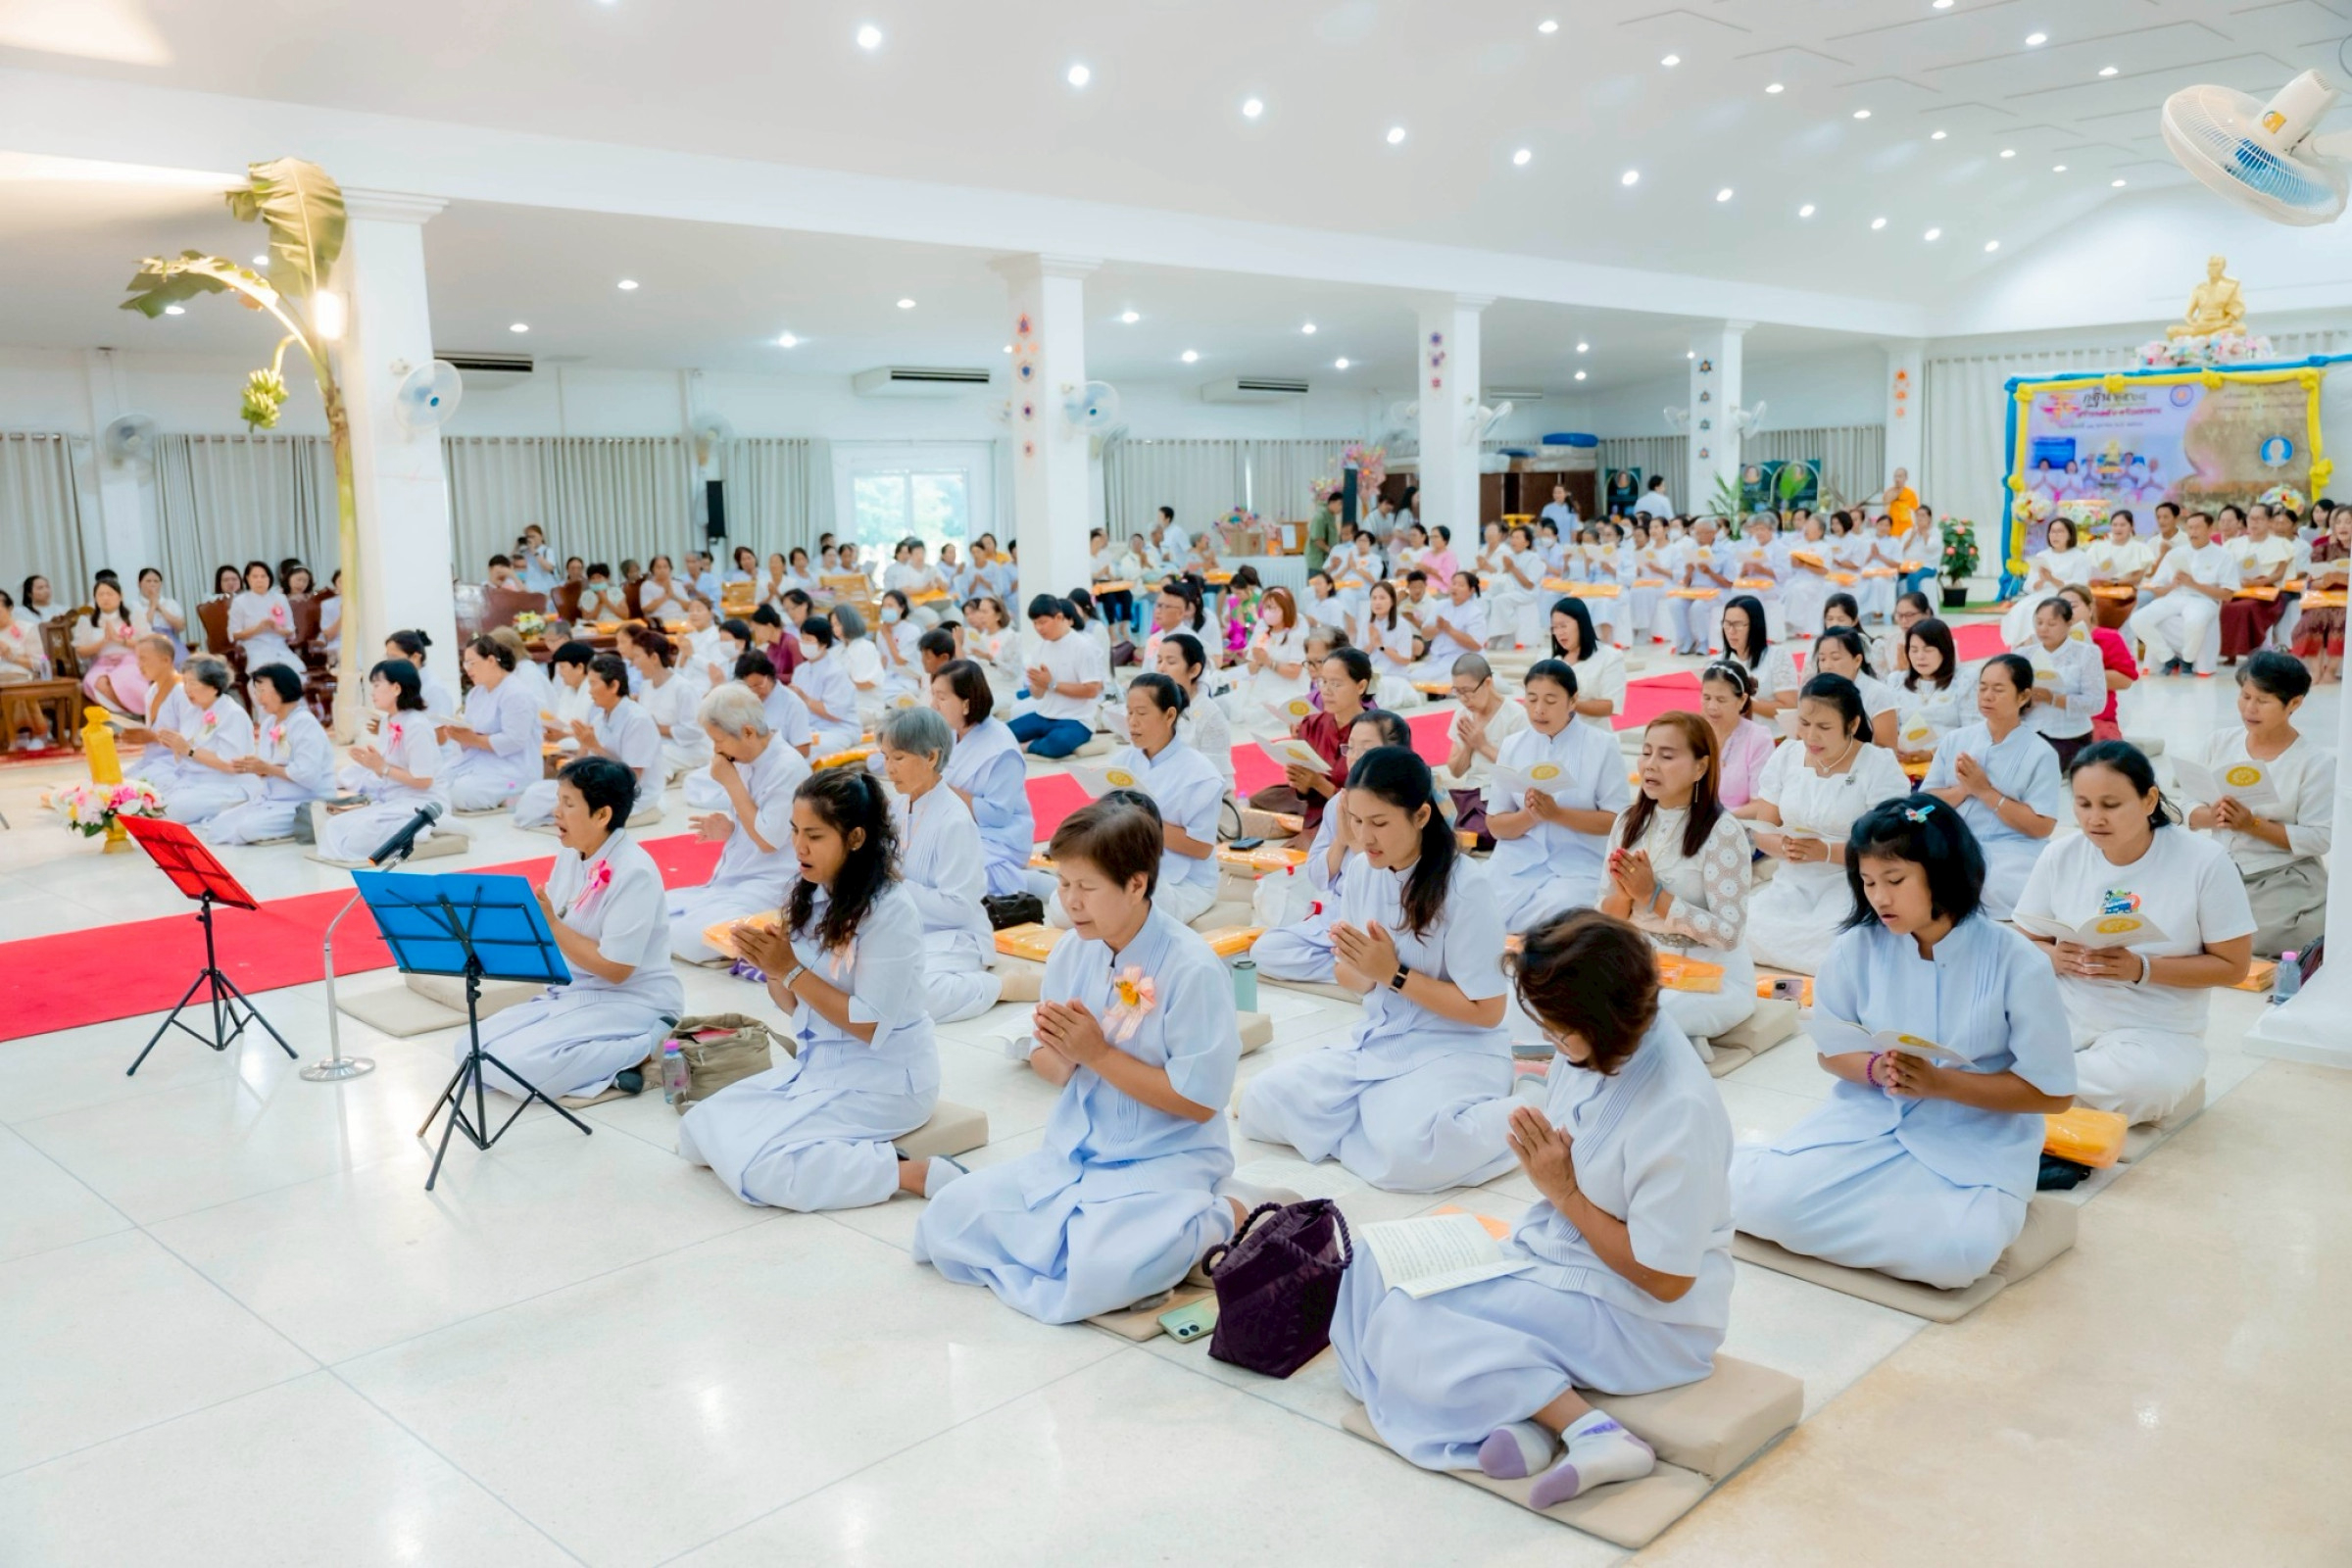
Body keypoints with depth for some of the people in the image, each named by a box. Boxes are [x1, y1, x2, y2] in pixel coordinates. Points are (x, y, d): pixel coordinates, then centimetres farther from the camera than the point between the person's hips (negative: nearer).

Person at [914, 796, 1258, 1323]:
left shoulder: (1193, 968, -18)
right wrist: (1057, 1053, -16)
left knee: (1098, 1274, -31)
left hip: (1165, 1159, -6)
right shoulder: (1071, 952, 1)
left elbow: (1200, 1101, -17)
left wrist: (1097, 1052, -20)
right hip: (1073, 1153, 6)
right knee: (945, 1221, -8)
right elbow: (1053, 1071, 10)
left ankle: (1223, 1215, -3)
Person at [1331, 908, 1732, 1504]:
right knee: (1379, 1265, -3)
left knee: (1410, 1323, -19)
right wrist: (1538, 1156, -11)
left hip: (1644, 1316, -9)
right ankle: (1526, 1404, -17)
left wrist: (1564, 1191, -18)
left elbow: (1665, 1279, -21)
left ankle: (1592, 1433, -20)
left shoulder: (1680, 1112, -28)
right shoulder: (1587, 1047, -6)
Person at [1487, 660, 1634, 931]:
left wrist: (1556, 814, -17)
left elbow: (1618, 821, -6)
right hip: (1516, 868, 3)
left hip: (1578, 869, -3)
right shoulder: (1511, 746, 7)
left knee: (1555, 915, -29)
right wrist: (1529, 816, -15)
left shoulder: (1602, 746, -3)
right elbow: (1495, 825, 7)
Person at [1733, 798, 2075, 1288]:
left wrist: (1939, 1083, -21)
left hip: (1976, 1143, -1)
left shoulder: (2015, 962, -13)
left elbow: (2054, 1092, -9)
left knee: (1953, 1252, -31)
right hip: (1870, 1119, 1)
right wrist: (1877, 1069, -18)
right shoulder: (1857, 948, -7)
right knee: (1765, 1196, -23)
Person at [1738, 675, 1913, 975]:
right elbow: (1762, 829, 8)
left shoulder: (1881, 767, -8)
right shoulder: (1785, 757, 6)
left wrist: (1826, 852, -27)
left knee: (1827, 938, -37)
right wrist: (1783, 847, -17)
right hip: (1793, 882, 4)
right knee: (1746, 926, -28)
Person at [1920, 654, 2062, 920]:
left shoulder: (2040, 754, -1)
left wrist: (1985, 791, -12)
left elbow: (2041, 827, -7)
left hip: (2010, 858, -3)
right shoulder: (1954, 741, 10)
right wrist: (1964, 789, -11)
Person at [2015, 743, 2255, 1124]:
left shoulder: (2204, 862, -9)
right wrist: (2058, 958, -17)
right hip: (2061, 1017, 1)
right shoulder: (2059, 857, -1)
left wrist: (2142, 969, -20)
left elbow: (2233, 966, -5)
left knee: (2144, 1082, -38)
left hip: (2156, 1034, -1)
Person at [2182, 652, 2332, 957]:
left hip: (2285, 883, -5)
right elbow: (2191, 811, 6)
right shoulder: (2221, 744, 5)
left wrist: (2254, 825, -22)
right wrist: (2211, 817, -17)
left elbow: (2319, 838, -13)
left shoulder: (2317, 761, -8)